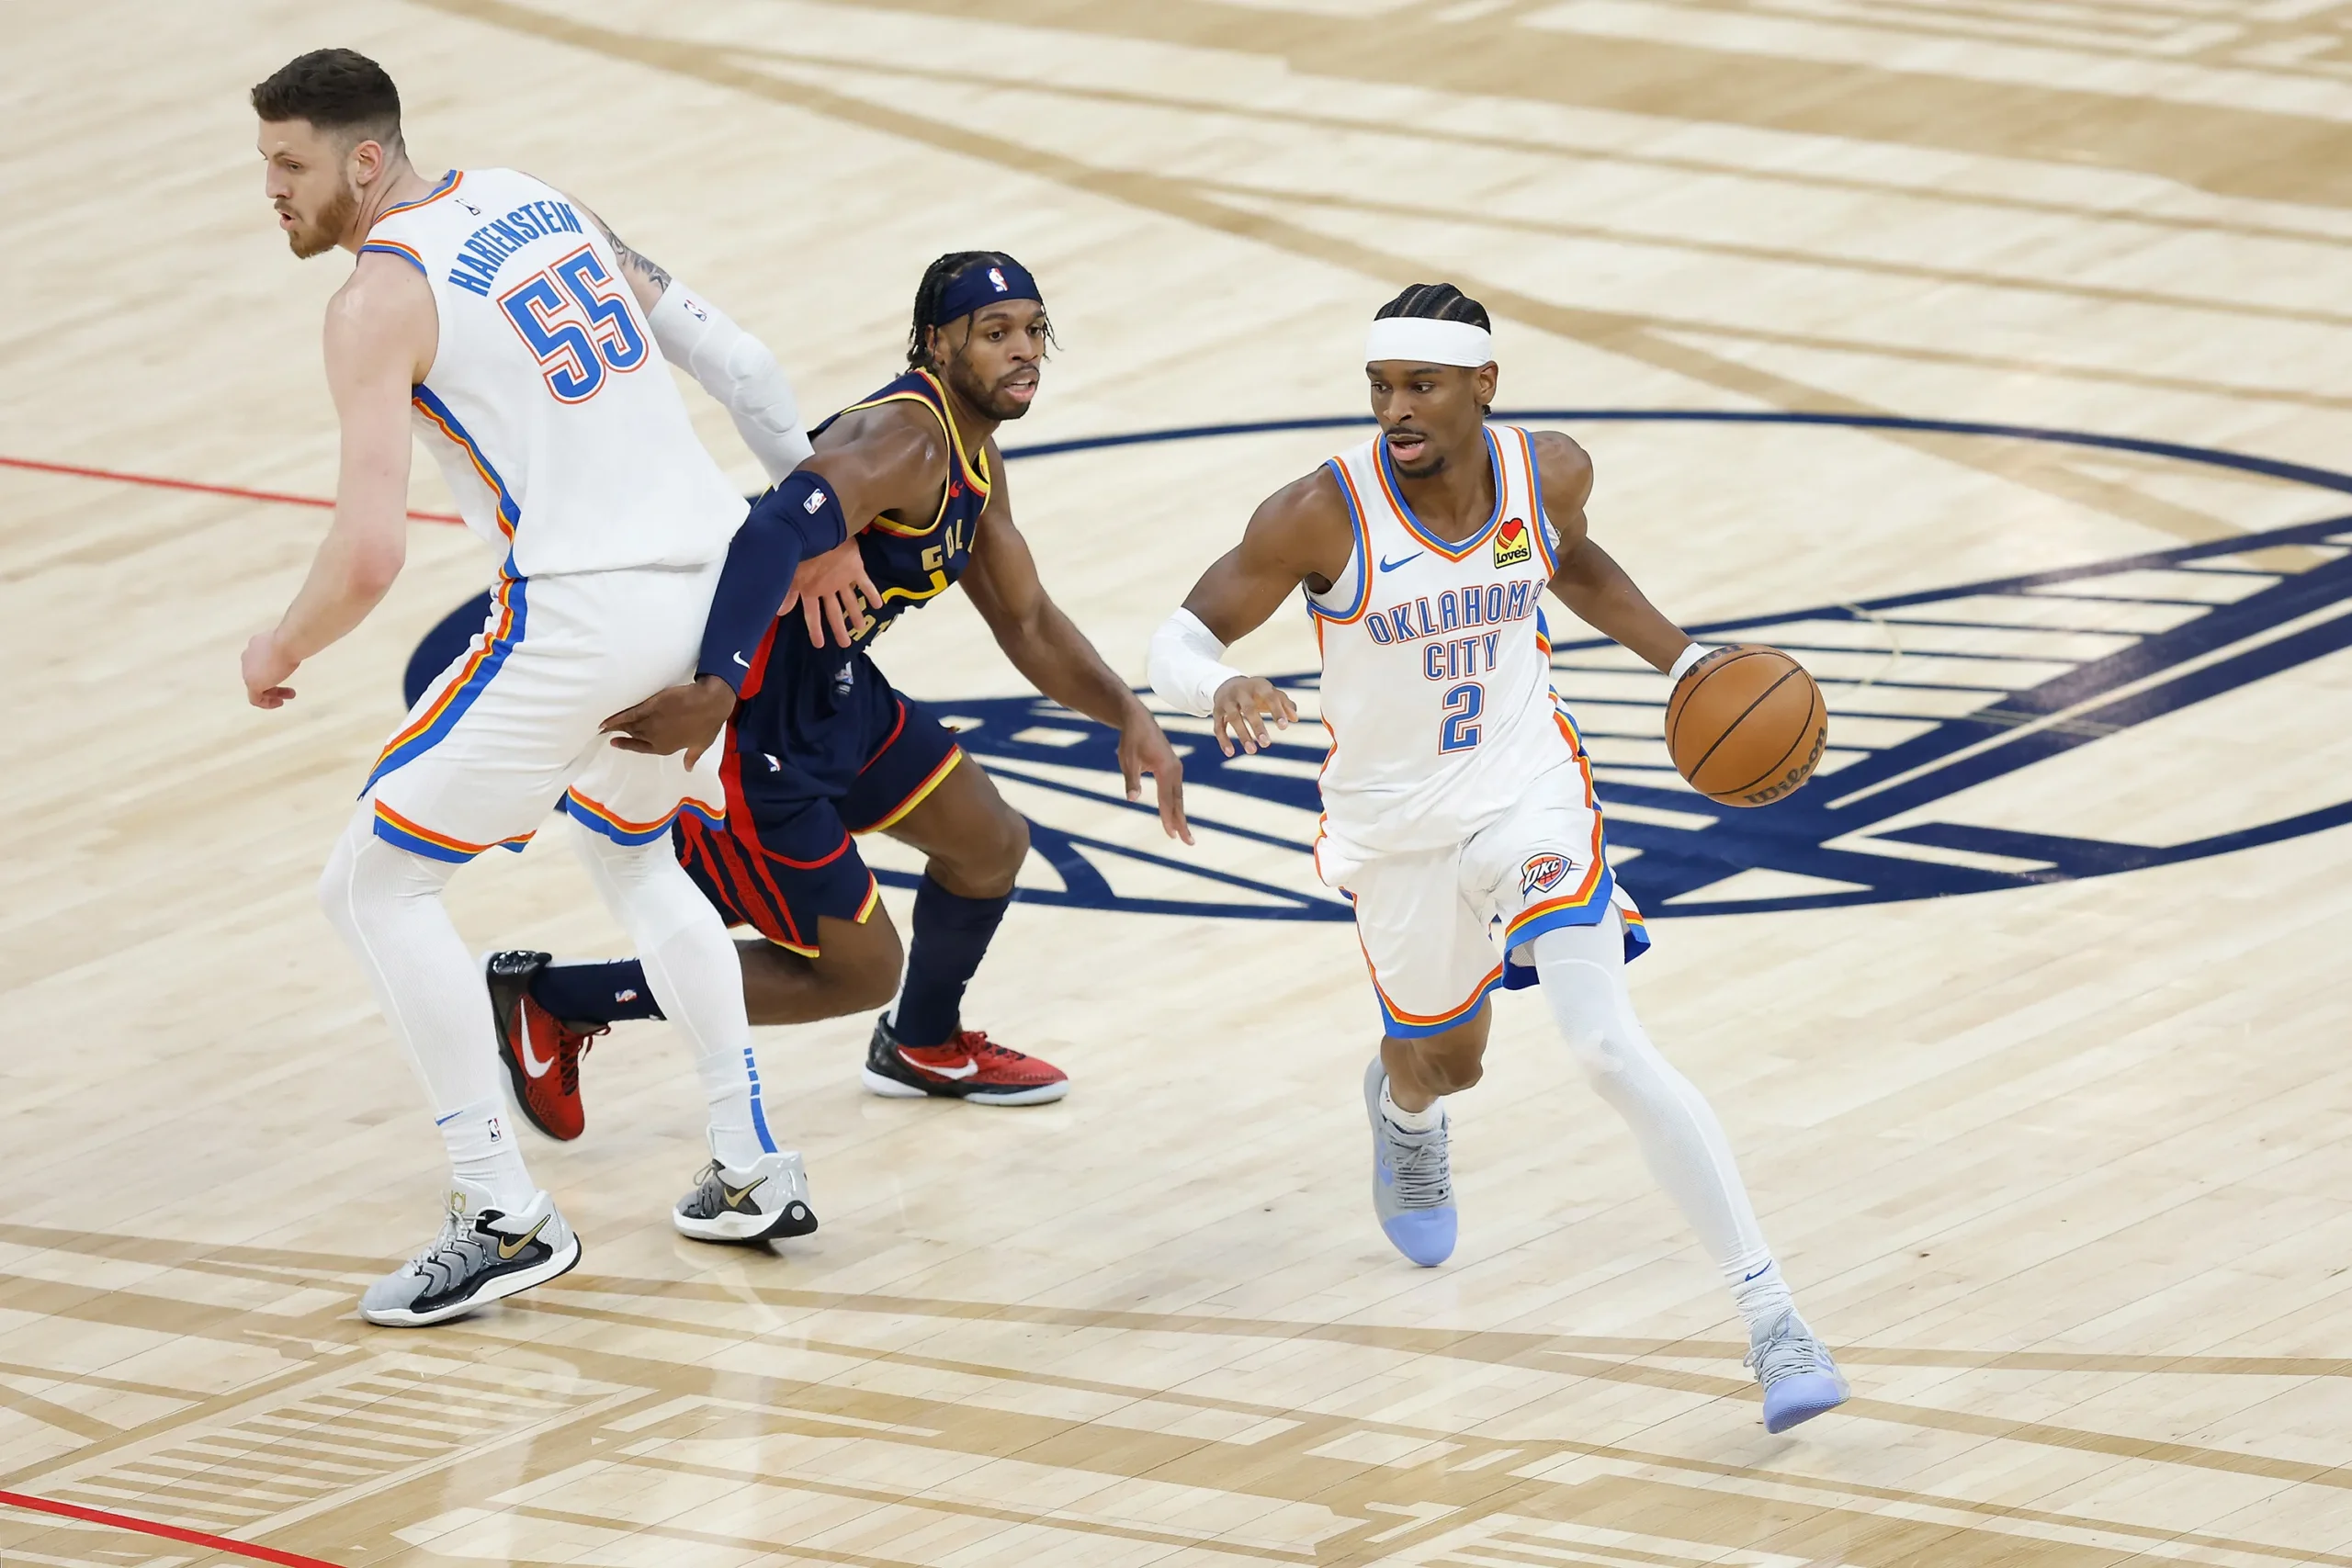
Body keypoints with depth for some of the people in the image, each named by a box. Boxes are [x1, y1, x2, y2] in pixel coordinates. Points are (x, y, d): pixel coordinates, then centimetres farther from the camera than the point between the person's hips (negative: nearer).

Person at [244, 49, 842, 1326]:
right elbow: (725, 355, 19)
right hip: (716, 579, 8)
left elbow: (369, 554, -16)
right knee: (628, 852, 33)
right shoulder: (539, 205, 15)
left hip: (583, 611, -8)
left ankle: (504, 1219, 1)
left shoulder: (381, 297, -9)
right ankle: (753, 1171, 26)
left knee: (373, 883, 5)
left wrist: (277, 653, 2)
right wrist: (817, 515, 27)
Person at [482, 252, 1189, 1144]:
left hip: (833, 689, 10)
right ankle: (544, 1002, 6)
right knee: (858, 970, -1)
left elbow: (1026, 623, 21)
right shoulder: (903, 439, -23)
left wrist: (1130, 718, 5)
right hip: (751, 725, -10)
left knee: (990, 846, 19)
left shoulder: (973, 460, 11)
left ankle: (925, 1046, 48)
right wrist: (716, 689, -53)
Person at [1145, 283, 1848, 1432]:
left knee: (1609, 1046, -18)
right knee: (1444, 1060, 21)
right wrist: (1222, 688, -40)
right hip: (1394, 823, 0)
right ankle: (1401, 1106, 63)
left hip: (1528, 793, 0)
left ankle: (1769, 1314, -18)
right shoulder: (1323, 514, -24)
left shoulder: (1548, 473, -13)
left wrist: (1684, 661, 4)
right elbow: (1178, 643, -18)